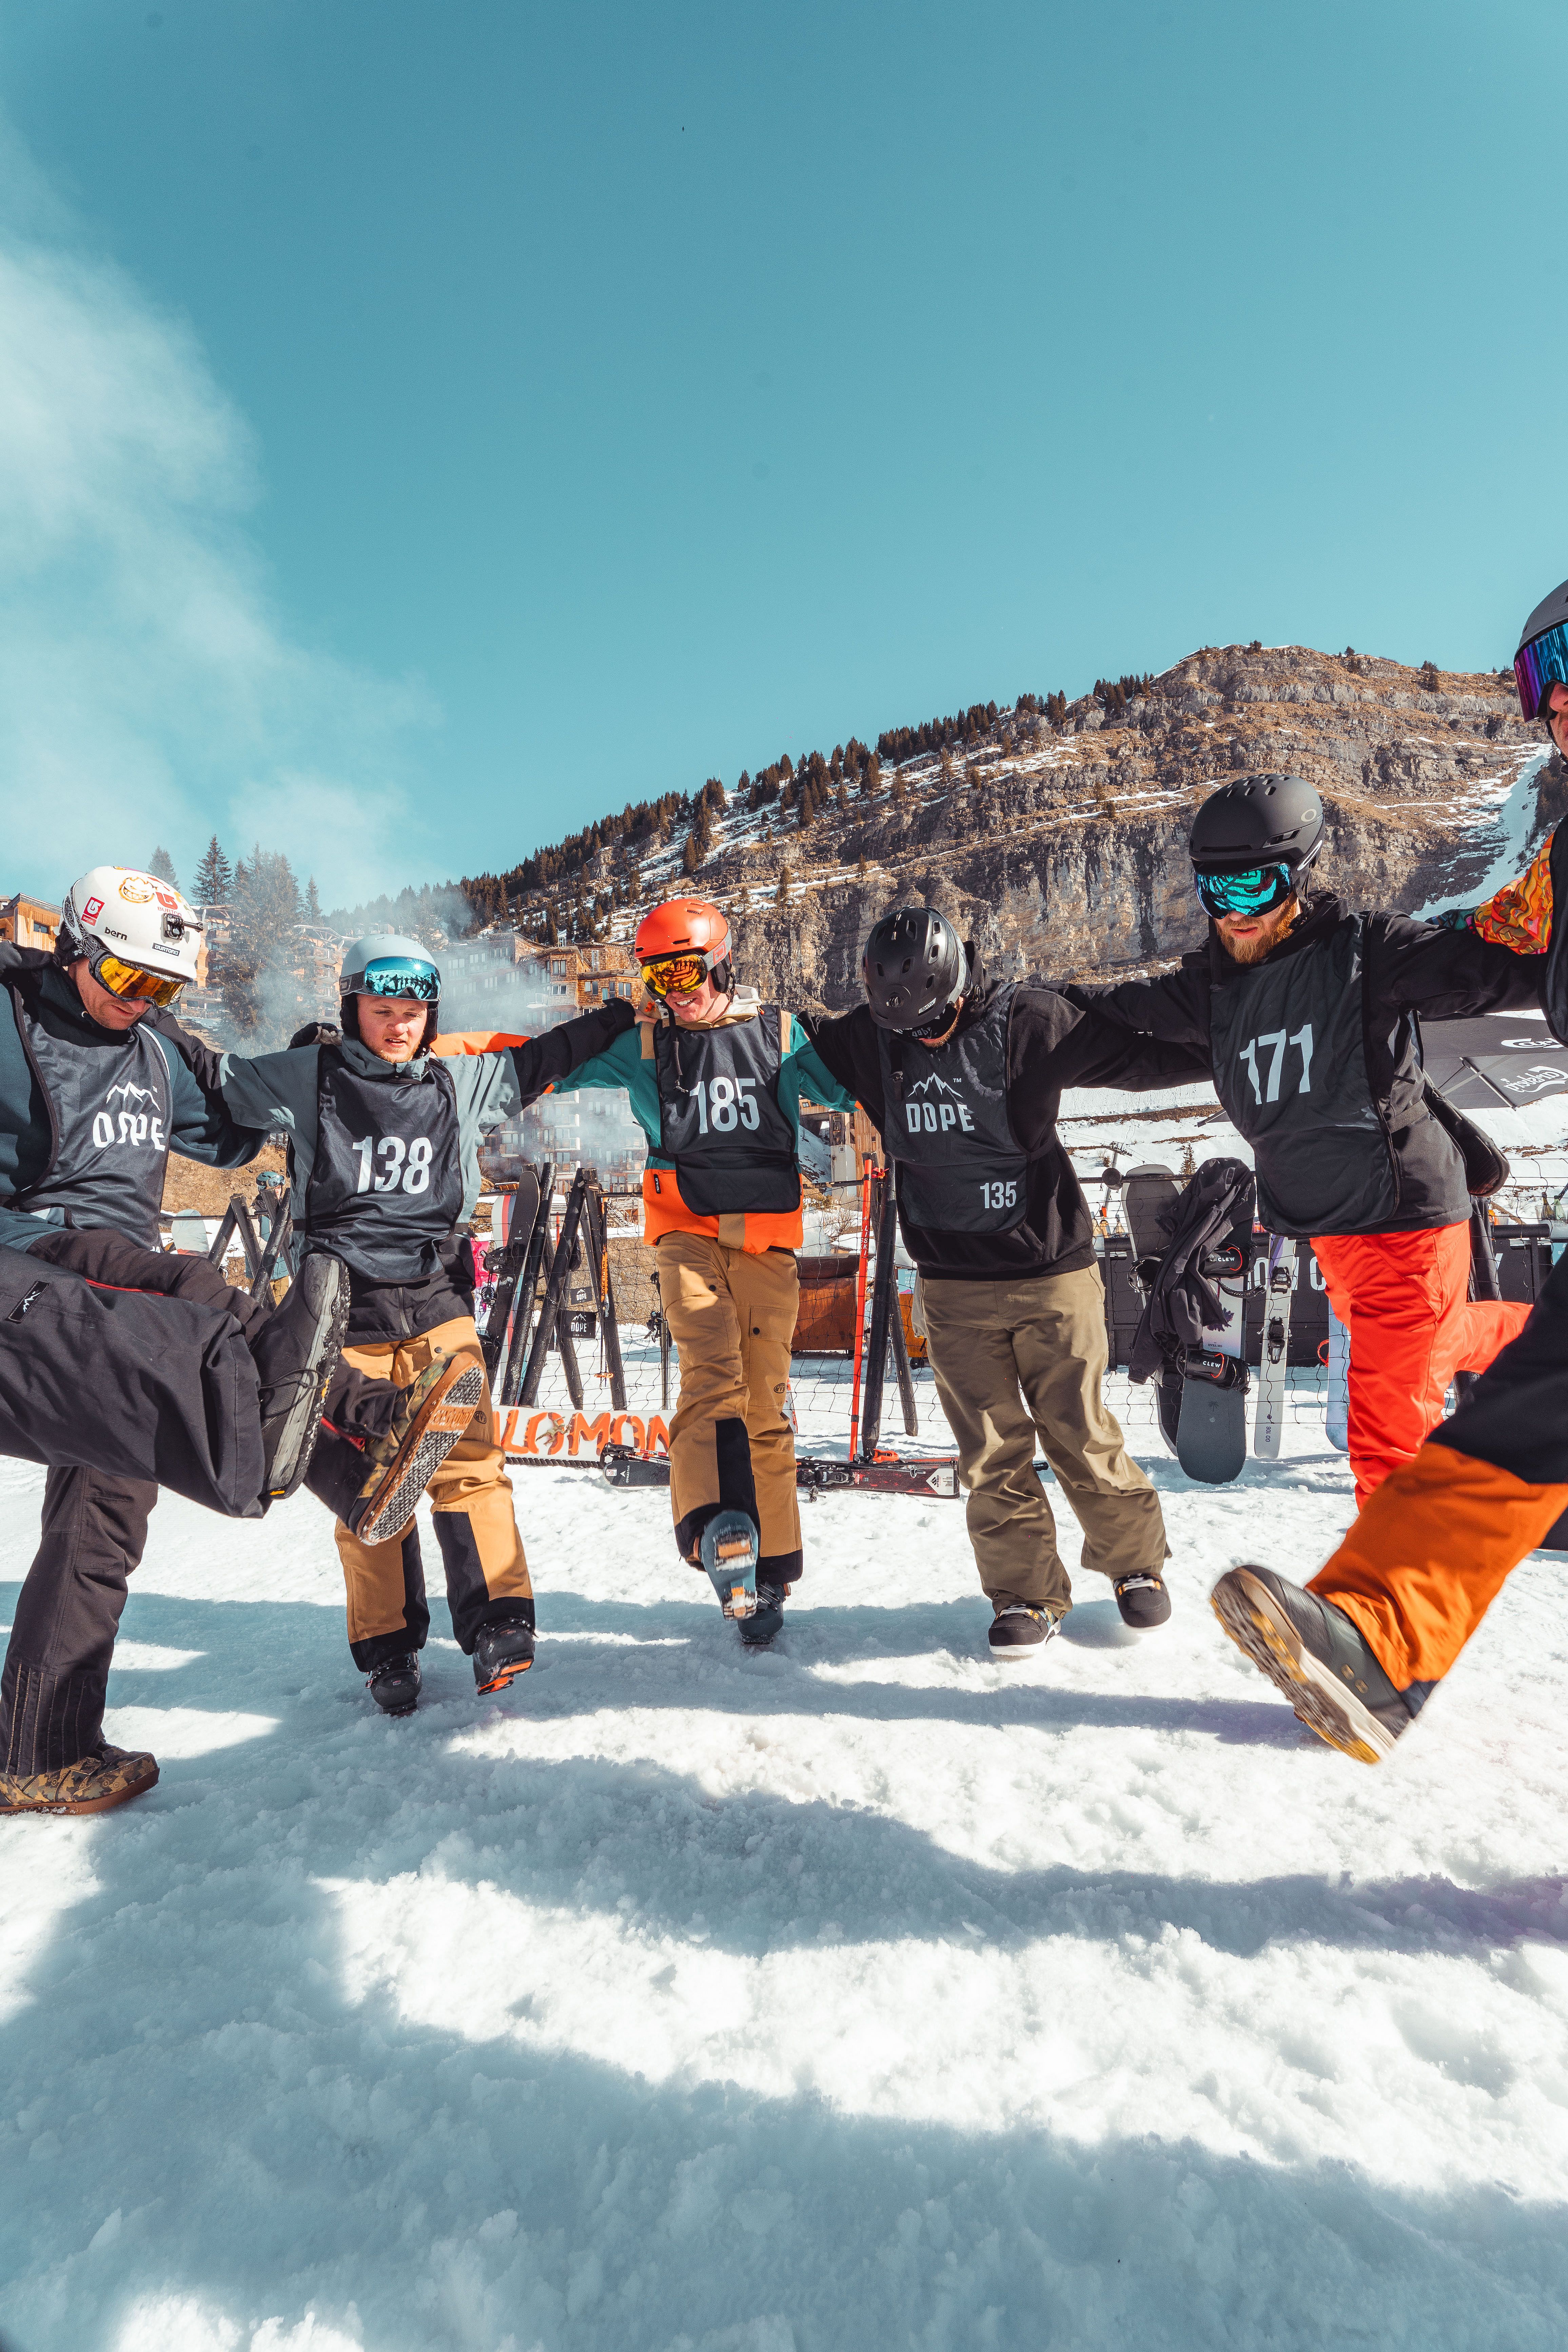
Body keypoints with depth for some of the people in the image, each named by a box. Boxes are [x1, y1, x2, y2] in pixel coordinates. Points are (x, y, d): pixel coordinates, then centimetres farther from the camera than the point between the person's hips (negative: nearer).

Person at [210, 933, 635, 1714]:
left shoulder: (458, 1082, 9)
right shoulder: (306, 1078, 3)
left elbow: (541, 1060, 19)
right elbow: (214, 1075, 10)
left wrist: (623, 1015, 22)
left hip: (438, 1304, 1)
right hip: (345, 1311, -1)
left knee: (469, 1462, -8)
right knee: (369, 1485, 3)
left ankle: (497, 1623, 0)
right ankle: (387, 1649, 17)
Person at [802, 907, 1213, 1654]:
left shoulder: (1026, 1020, -9)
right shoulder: (870, 1037, 1)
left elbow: (1140, 1052, -5)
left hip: (1052, 1274, -3)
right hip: (952, 1288, 3)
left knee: (1081, 1438, 5)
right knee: (992, 1453, 6)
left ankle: (1136, 1562, 31)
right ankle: (1026, 1595, 23)